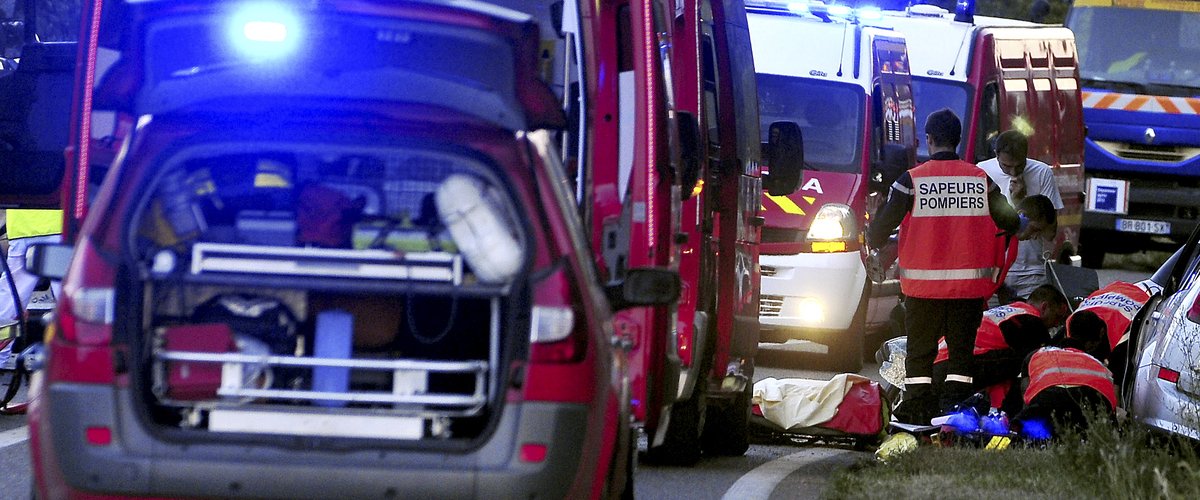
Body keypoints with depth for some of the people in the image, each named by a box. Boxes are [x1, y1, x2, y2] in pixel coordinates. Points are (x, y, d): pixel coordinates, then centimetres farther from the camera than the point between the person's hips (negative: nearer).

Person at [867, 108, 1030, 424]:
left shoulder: (912, 180, -7)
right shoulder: (980, 179, 0)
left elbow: (883, 225, -3)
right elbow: (1009, 221, 3)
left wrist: (873, 243, 19)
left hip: (923, 283, -2)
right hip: (970, 284, 2)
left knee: (920, 351, 7)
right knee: (962, 350, 8)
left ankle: (917, 411, 4)